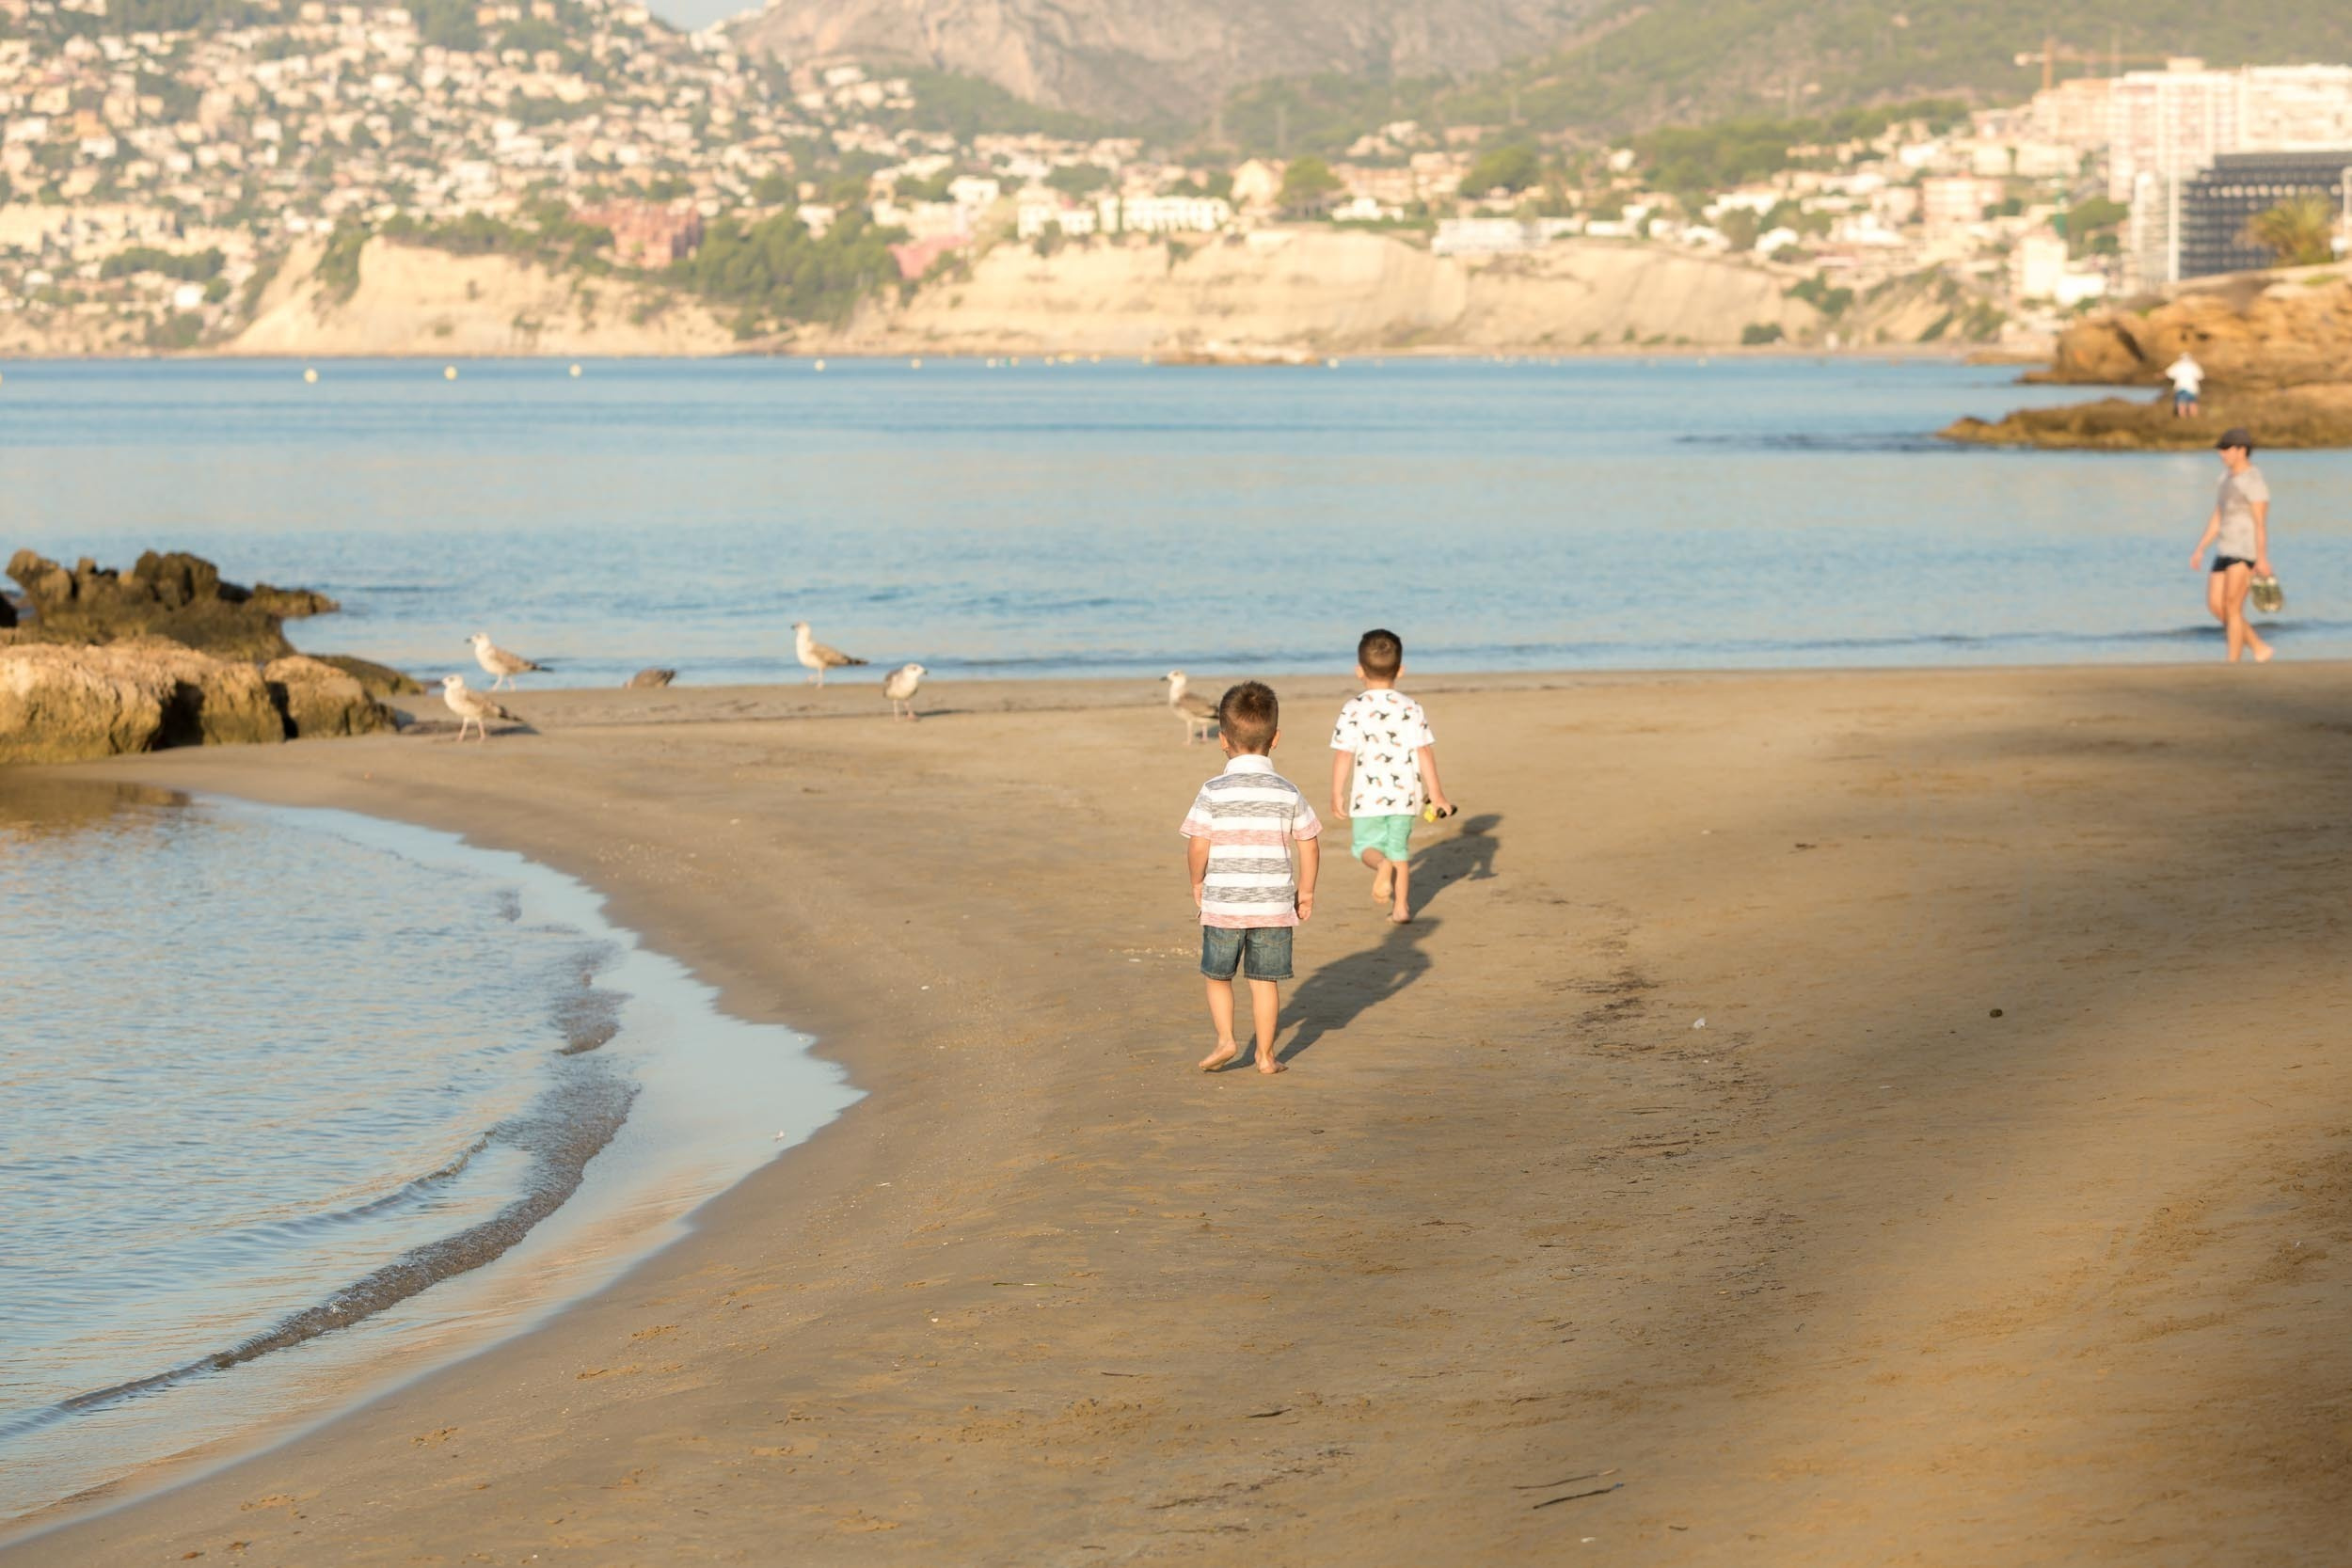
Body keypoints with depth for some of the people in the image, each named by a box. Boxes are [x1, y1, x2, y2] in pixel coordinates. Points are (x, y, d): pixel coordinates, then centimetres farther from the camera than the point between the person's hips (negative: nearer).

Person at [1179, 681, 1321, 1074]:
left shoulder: (1214, 793, -9)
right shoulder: (1288, 793, -3)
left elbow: (1197, 847, -10)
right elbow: (1310, 847, 0)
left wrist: (1197, 882, 9)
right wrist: (1306, 890, 13)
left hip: (1223, 904, -1)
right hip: (1274, 905, 1)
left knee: (1217, 974, 17)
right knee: (1265, 980, 8)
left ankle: (1225, 1039, 7)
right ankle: (1266, 1055, 10)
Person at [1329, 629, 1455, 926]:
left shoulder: (1353, 710, -6)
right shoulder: (1412, 709, -1)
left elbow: (1343, 755, -7)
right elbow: (1424, 753, -1)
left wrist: (1337, 794, 3)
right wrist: (1436, 793, 6)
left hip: (1368, 796, -2)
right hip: (1404, 795, 2)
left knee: (1366, 845, 9)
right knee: (1399, 849, 16)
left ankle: (1382, 865, -24)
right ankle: (1401, 906, 14)